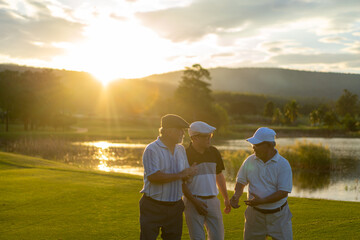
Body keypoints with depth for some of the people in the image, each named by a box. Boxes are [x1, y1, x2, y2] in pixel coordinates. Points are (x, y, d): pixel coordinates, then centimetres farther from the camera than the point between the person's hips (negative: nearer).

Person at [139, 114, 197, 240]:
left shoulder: (181, 149, 12)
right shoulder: (152, 149, -11)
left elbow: (185, 174, 17)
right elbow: (153, 176, -22)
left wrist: (190, 172, -7)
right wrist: (179, 175, -18)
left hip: (175, 206, 6)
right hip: (153, 207, -6)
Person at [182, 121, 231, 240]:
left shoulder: (213, 152, 7)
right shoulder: (185, 155, -9)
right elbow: (181, 183, -8)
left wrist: (226, 198, 19)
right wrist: (195, 202, -14)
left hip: (212, 201, 5)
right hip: (193, 201, -5)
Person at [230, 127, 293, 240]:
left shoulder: (283, 164, -12)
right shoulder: (249, 161, -1)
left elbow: (283, 192, -16)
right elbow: (240, 182, 8)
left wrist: (262, 201, -26)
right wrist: (236, 195, -13)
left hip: (278, 215, -2)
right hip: (255, 214, 3)